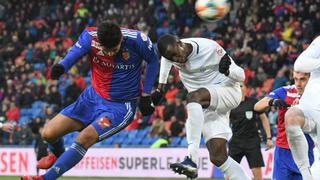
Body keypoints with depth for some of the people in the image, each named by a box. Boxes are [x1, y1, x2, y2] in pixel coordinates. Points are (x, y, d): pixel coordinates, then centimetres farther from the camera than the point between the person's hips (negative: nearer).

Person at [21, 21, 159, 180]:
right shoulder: (90, 36, -17)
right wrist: (61, 66, -53)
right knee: (48, 134, -1)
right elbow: (76, 52, -31)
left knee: (85, 138, -27)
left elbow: (153, 62, -3)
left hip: (121, 106, -4)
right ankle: (58, 156, 36)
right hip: (93, 97, 4)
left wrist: (146, 95, -3)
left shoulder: (137, 40, -20)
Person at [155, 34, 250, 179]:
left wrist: (228, 70, -34)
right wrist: (161, 86, 19)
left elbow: (241, 76, -14)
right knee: (218, 157, -10)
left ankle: (192, 159, -43)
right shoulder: (170, 52, -5)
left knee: (193, 97, -36)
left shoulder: (210, 48, -21)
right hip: (206, 107, 6)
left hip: (229, 92, -6)